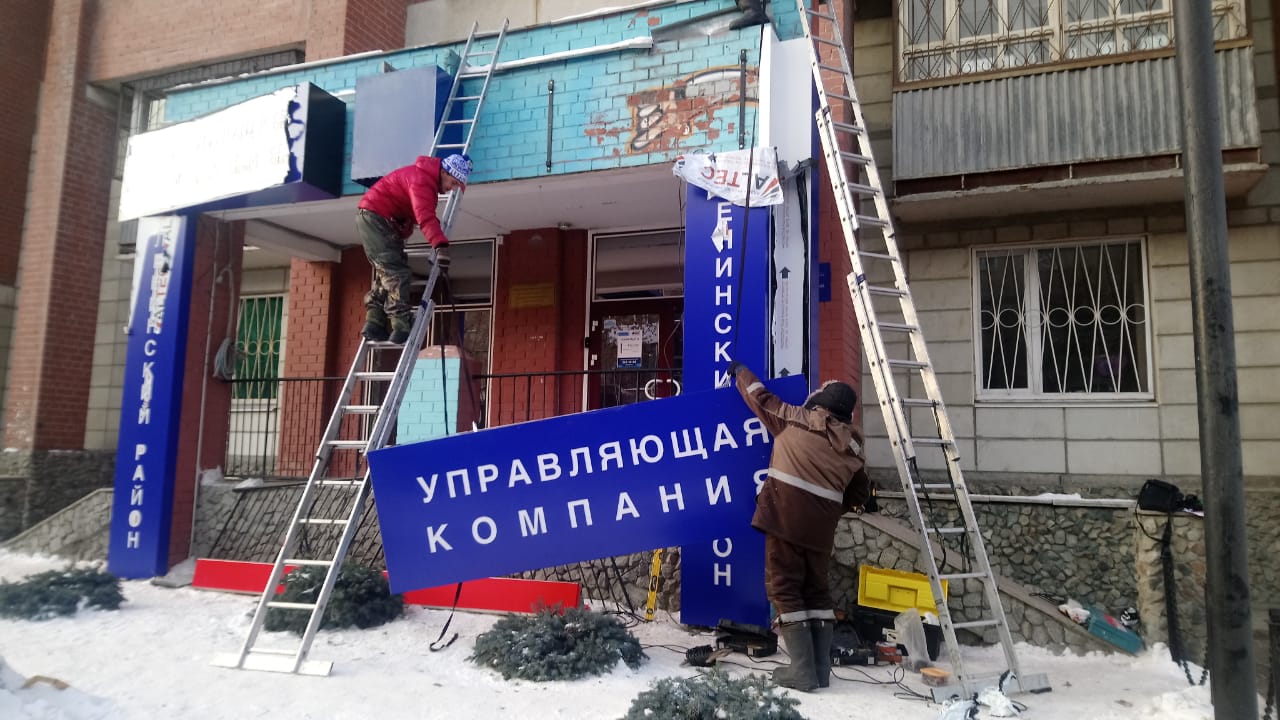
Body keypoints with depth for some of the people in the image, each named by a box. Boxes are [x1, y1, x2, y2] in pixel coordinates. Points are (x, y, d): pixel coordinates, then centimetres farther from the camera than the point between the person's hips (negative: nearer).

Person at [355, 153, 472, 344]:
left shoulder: (429, 178, 10)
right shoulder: (421, 179, -23)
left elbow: (425, 214, 21)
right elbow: (425, 217, -37)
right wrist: (440, 245, -48)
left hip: (376, 218, 11)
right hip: (374, 216, -11)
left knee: (387, 273, 12)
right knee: (397, 273, -17)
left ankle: (374, 325, 12)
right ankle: (402, 328, -22)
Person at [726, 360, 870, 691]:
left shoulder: (796, 419, 0)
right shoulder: (853, 447, 13)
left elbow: (761, 398, 12)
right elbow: (859, 493, 21)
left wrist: (740, 372, 29)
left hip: (786, 513, -5)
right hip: (822, 523, 5)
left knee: (784, 587, 1)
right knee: (817, 588, 16)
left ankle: (803, 670, -1)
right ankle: (821, 669, 18)